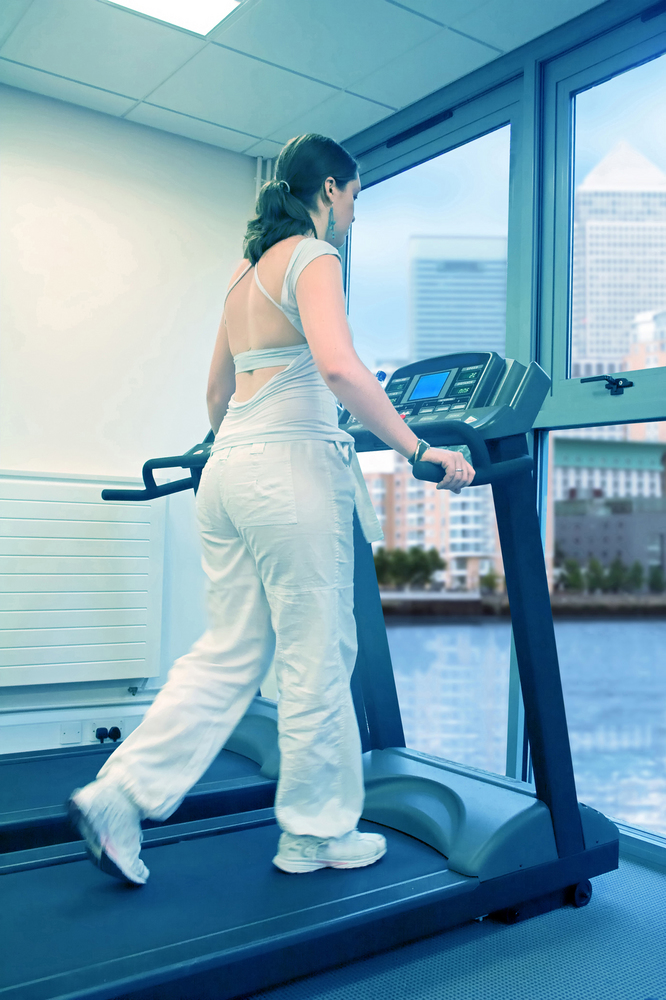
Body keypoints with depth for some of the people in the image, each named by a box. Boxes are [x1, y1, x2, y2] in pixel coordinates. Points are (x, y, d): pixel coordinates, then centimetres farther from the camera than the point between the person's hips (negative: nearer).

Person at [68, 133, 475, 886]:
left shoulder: (247, 270, 21)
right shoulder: (311, 258, -5)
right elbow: (337, 363, -23)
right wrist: (417, 449, -20)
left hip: (229, 469, 9)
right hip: (291, 468, -9)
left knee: (229, 654, 13)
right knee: (317, 659, 4)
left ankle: (119, 797, 13)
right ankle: (316, 833, 18)